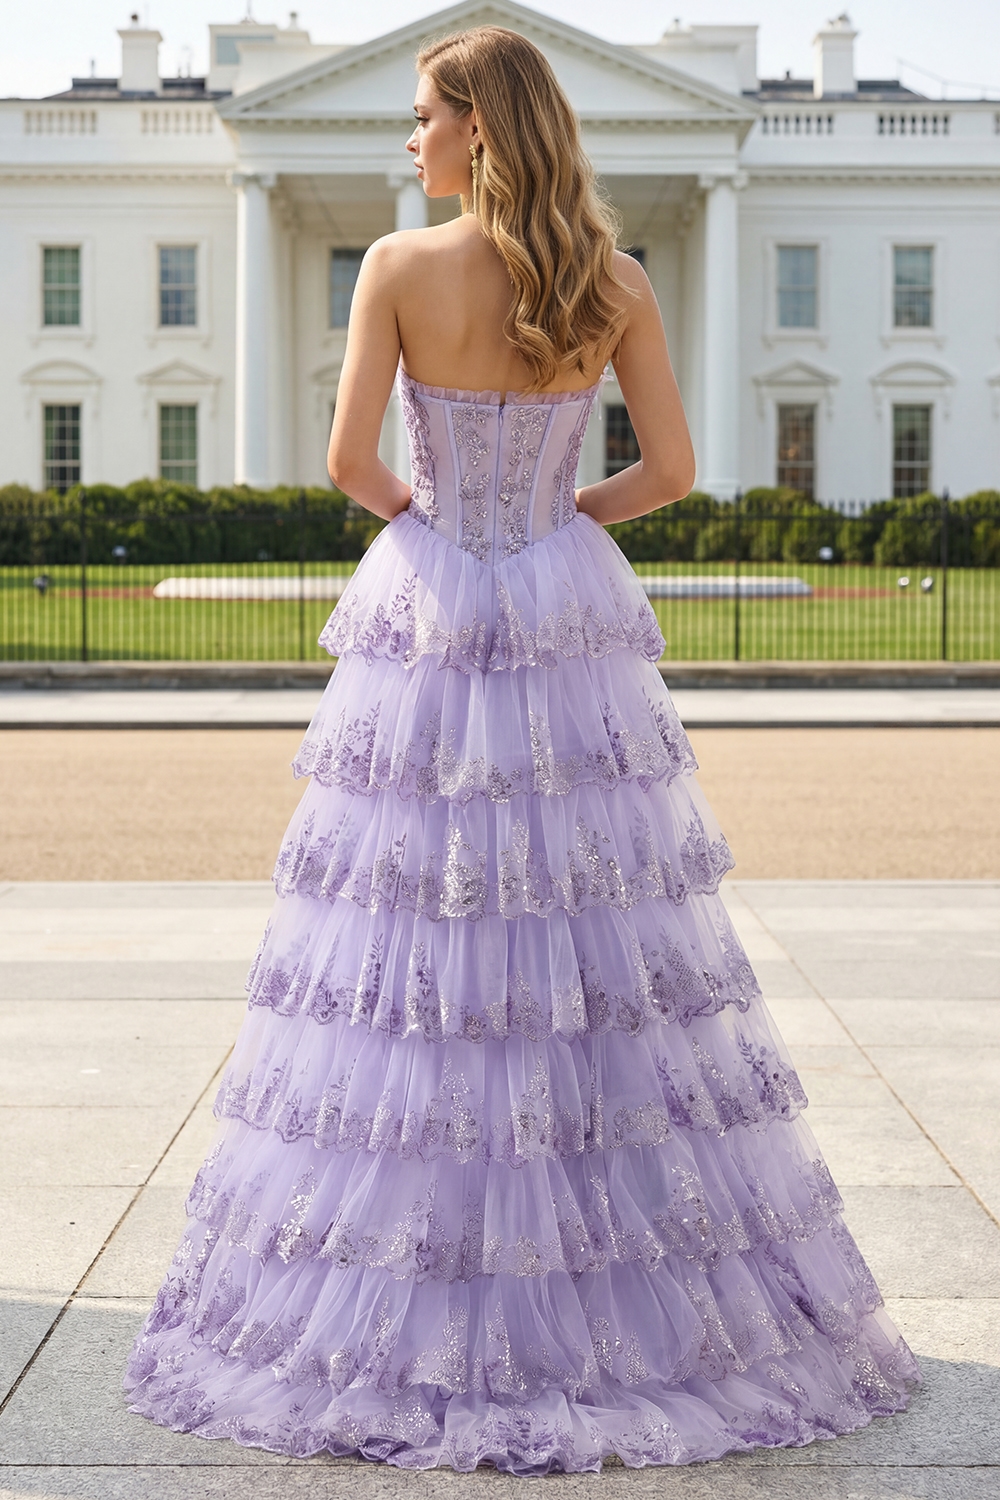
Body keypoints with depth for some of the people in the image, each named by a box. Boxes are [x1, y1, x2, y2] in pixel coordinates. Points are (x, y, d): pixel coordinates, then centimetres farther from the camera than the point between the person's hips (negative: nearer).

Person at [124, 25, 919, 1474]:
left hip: (429, 622, -2)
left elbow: (350, 457, -10)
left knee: (406, 960, 3)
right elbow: (674, 469, 1)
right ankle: (647, 1298, 13)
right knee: (604, 959, 7)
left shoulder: (399, 266, -7)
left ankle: (402, 1318, 7)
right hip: (572, 623, 3)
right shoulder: (617, 282, 1)